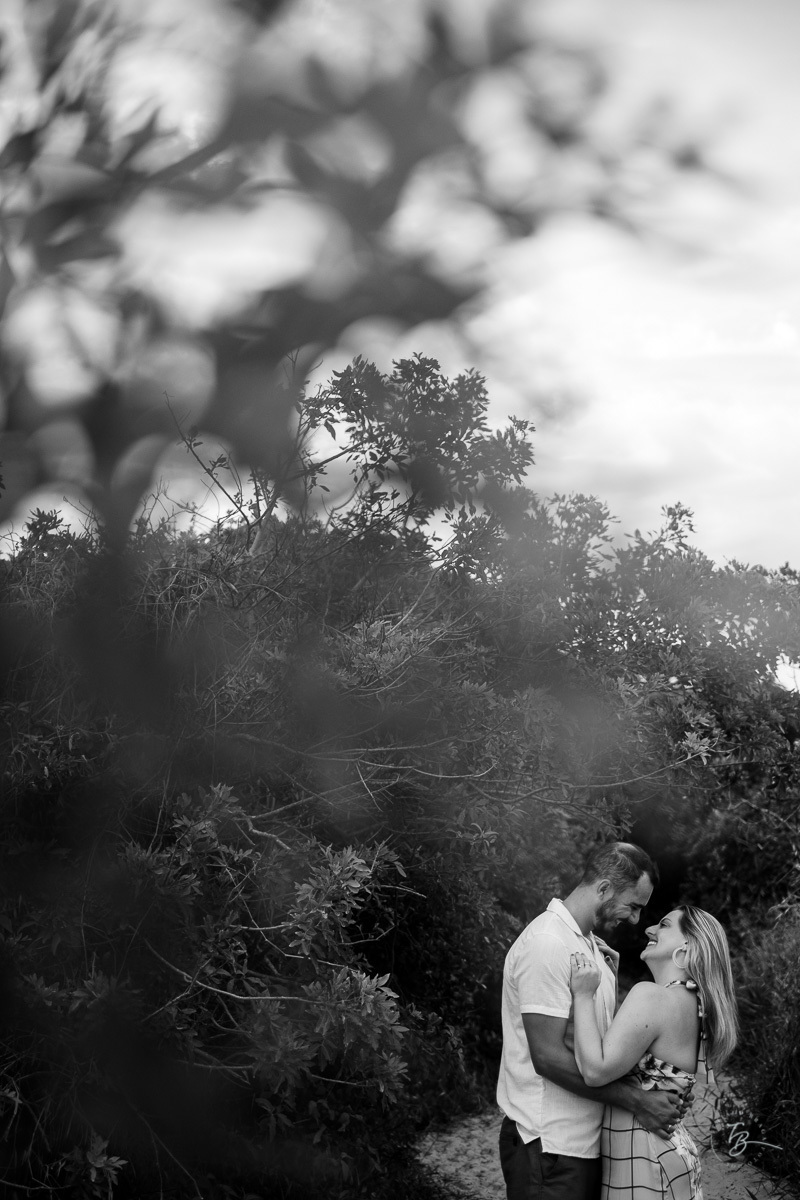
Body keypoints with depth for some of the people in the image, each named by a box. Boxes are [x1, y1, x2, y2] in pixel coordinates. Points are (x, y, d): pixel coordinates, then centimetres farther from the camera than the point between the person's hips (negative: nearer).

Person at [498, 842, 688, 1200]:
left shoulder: (590, 944, 14)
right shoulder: (547, 945, -18)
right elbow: (548, 1057, -23)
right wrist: (635, 1100, -19)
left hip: (585, 1141, 9)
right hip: (549, 1147, -9)